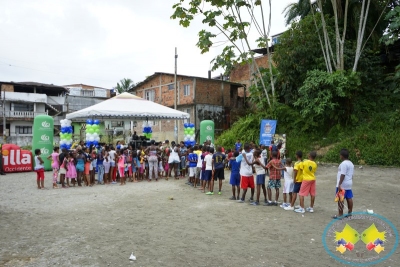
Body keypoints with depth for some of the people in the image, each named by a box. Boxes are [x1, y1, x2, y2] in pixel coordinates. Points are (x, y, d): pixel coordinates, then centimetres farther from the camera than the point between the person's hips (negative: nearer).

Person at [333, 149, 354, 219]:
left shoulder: (343, 164, -19)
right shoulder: (351, 163, 13)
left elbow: (343, 175, -23)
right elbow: (351, 174, 18)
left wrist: (339, 184, -23)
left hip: (343, 185, -10)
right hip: (349, 184, 10)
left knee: (340, 199, -4)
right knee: (349, 198, 13)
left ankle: (340, 214, -1)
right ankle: (350, 212, 20)